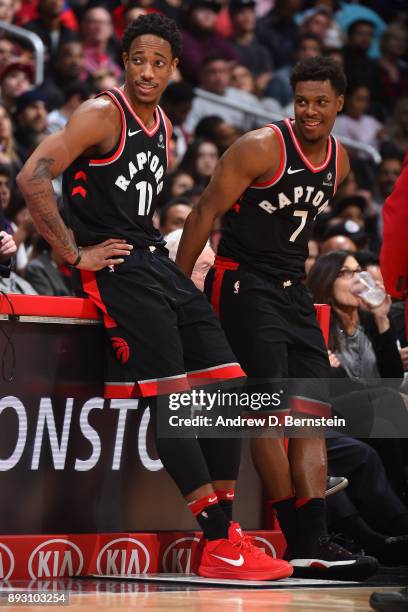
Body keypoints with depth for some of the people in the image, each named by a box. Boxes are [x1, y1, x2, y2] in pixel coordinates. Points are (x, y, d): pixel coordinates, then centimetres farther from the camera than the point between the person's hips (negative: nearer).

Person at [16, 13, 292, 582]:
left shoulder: (164, 128, 16)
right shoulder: (102, 114, -10)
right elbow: (32, 177, -20)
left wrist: (159, 246, 16)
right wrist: (75, 253, -18)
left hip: (157, 262, 9)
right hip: (116, 268, -9)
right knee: (169, 402, -14)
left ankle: (227, 533, 8)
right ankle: (219, 546, -13)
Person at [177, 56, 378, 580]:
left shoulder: (339, 161, 9)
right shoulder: (263, 147, -14)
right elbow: (206, 212, -12)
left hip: (293, 292, 8)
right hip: (241, 285, -8)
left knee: (313, 413, 1)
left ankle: (314, 544, 0)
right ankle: (300, 545, -9)